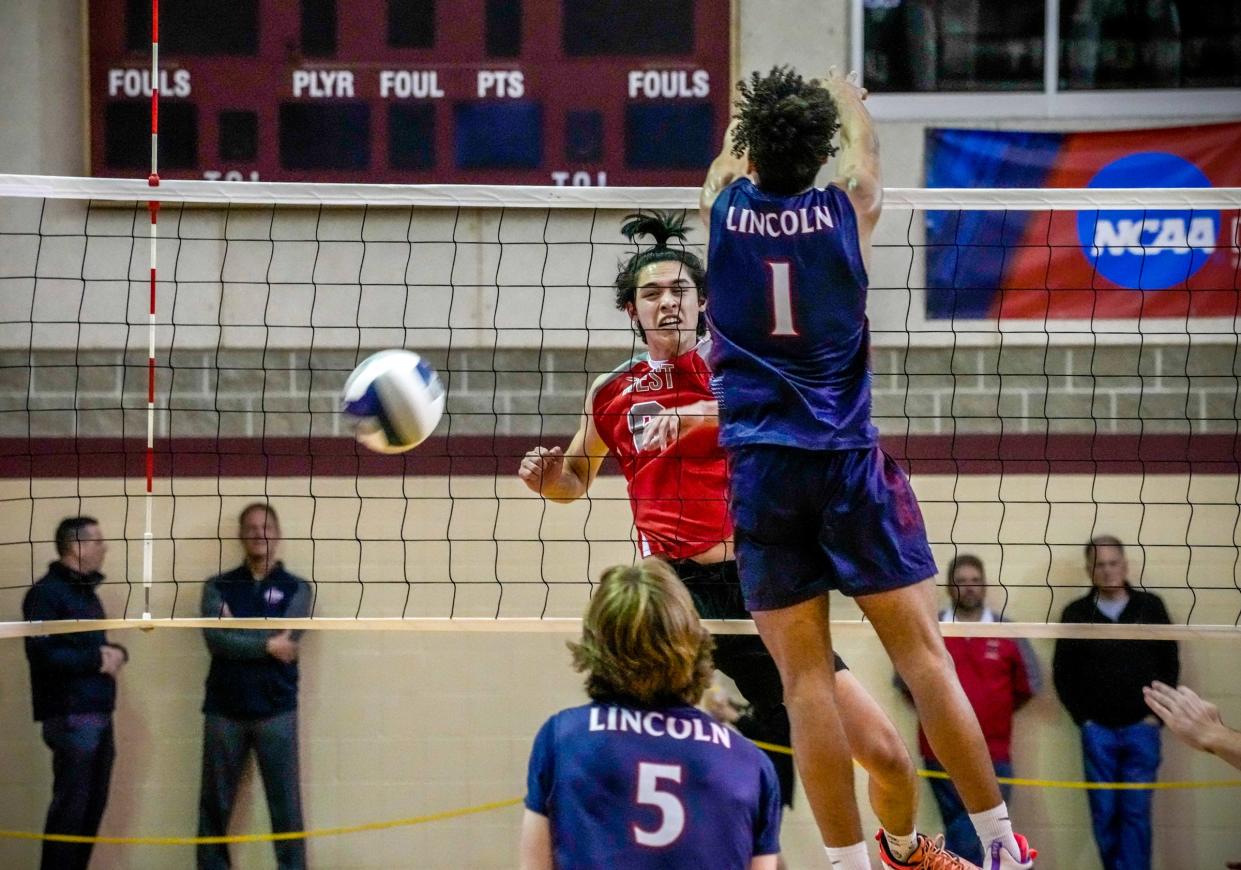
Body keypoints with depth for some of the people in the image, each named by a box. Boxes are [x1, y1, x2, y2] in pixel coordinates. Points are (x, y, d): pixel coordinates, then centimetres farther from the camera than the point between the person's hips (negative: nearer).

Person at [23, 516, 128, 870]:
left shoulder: (86, 592, 18)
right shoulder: (46, 593, -10)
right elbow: (41, 652, -20)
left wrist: (115, 653, 4)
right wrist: (97, 660, -14)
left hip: (99, 714, 9)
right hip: (71, 717, -9)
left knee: (93, 805, 10)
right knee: (70, 805, -8)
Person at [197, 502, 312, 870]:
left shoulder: (296, 588, 6)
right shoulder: (218, 587, 8)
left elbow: (285, 637, -10)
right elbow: (216, 639, -8)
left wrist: (236, 628, -5)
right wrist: (267, 645, -12)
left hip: (276, 711, -1)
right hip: (224, 710, 1)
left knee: (285, 803, -1)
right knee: (214, 804, 5)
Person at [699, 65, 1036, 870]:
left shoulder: (726, 209, 2)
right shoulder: (845, 211, 1)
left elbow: (728, 162, 28)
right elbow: (866, 157, 26)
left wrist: (754, 121, 49)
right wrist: (851, 103, 47)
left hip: (761, 466, 0)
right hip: (848, 458, 0)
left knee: (806, 675, -2)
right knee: (922, 650, 2)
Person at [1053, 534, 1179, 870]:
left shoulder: (1150, 607, 4)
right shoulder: (1076, 614, 5)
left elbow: (1170, 663, 7)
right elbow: (1063, 672, 7)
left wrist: (1156, 714, -1)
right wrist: (1082, 717, 0)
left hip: (1141, 729, -1)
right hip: (1097, 732, 1)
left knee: (1136, 813, -5)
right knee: (1104, 814, 3)